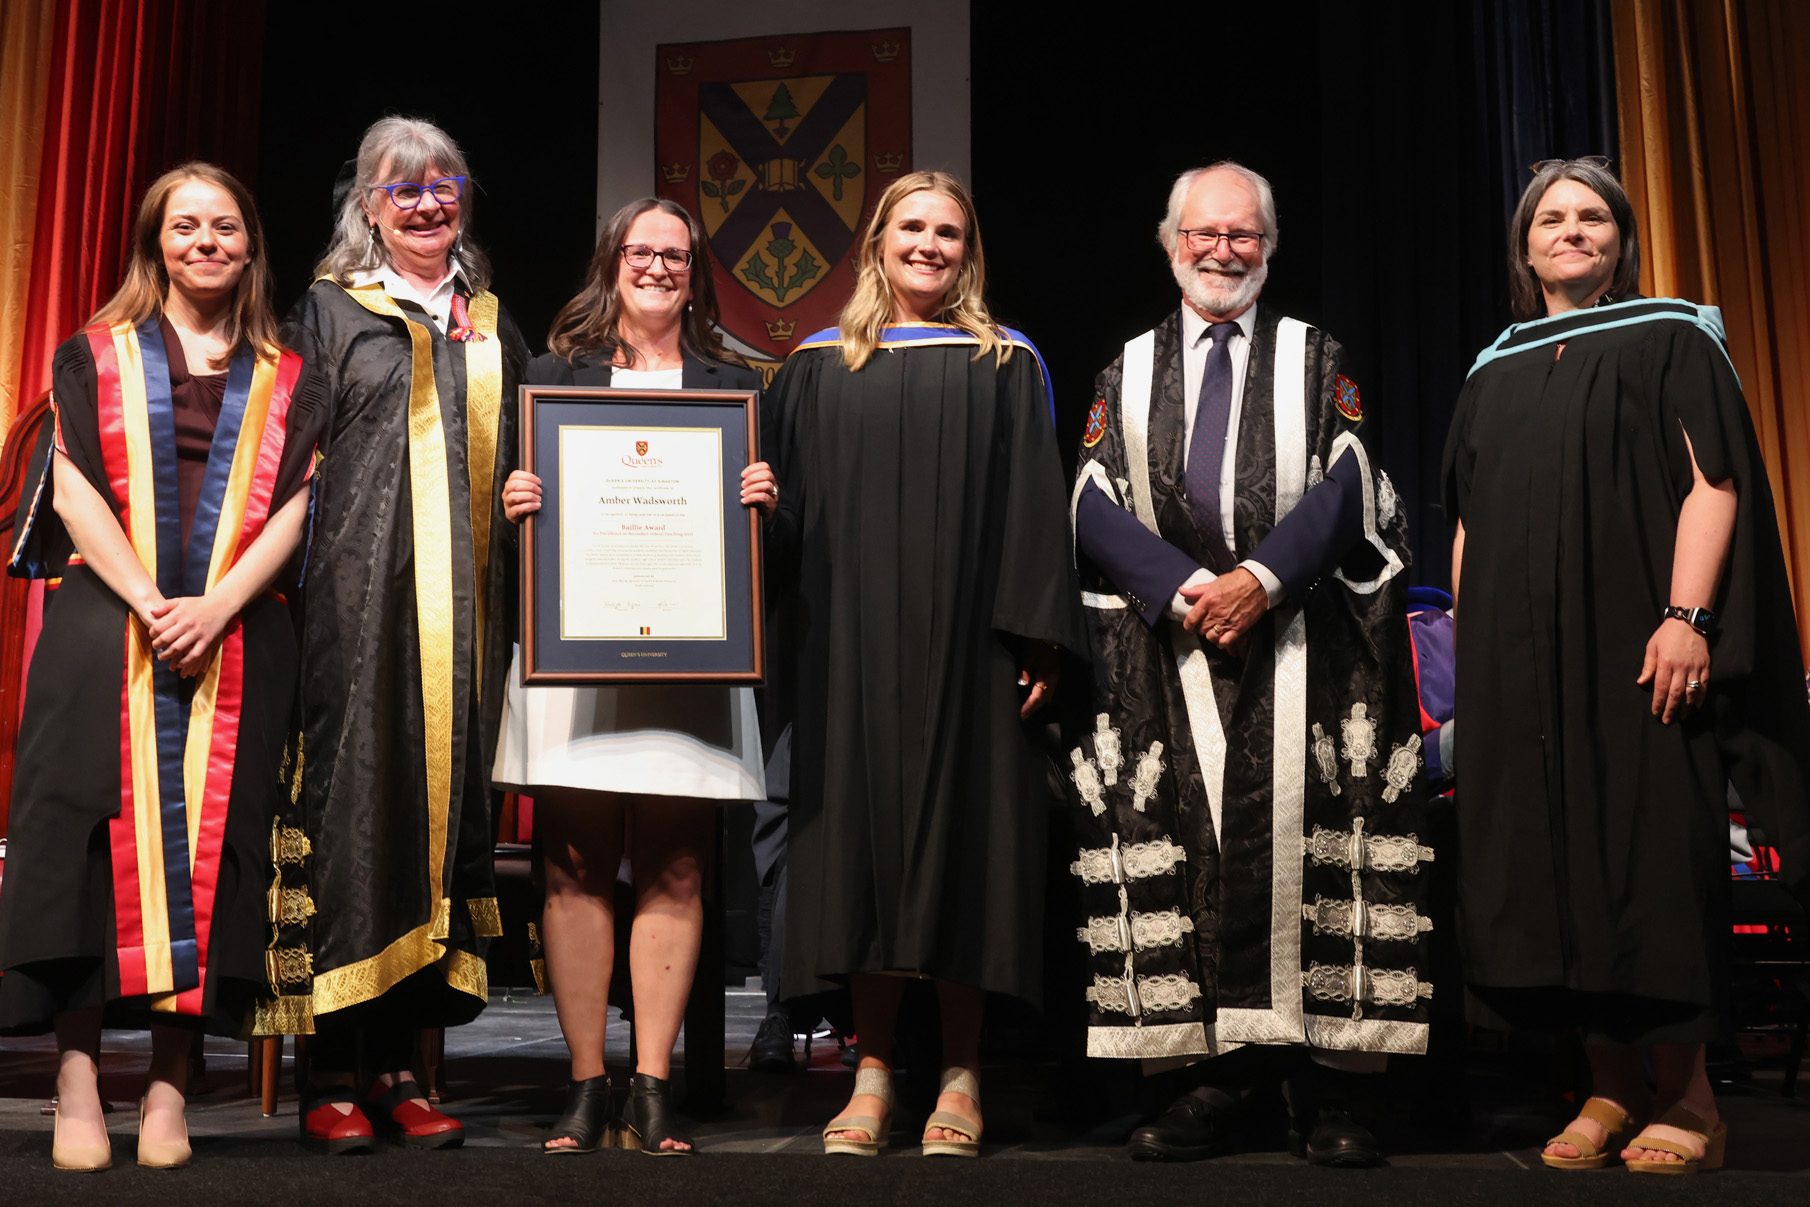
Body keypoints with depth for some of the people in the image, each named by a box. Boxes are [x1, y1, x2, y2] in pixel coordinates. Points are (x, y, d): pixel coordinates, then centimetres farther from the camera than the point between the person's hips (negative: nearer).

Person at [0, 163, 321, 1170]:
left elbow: (291, 510, 5)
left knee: (210, 831, -5)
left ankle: (171, 1084, 0)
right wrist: (147, 601, -12)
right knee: (101, 823, -9)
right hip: (106, 623, -1)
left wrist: (215, 607, -11)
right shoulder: (97, 356, 13)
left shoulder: (286, 383, 15)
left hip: (236, 635, 1)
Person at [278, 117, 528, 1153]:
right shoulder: (330, 311, 8)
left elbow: (521, 460, 26)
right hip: (359, 601, -4)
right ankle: (331, 1075, 2)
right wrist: (292, 588, -7)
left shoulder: (494, 325, 19)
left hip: (464, 607, 4)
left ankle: (399, 1065, 11)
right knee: (350, 804, -5)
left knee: (442, 802, 3)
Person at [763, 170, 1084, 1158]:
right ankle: (872, 1071, 9)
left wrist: (1039, 636, -6)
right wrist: (788, 626, 0)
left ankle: (959, 1078, 9)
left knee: (960, 828, 0)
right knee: (861, 834, 1)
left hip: (965, 644, -1)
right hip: (854, 643, 2)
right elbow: (790, 508, 11)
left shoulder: (1004, 365, 8)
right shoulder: (820, 366, 13)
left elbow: (1033, 506, 2)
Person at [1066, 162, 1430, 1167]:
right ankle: (1213, 1077, 0)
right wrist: (1186, 586, -10)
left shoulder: (1316, 360, 15)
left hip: (1300, 637, -1)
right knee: (1180, 848, -6)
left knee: (1304, 845, -8)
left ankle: (1324, 1091, -4)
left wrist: (1260, 577, -14)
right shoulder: (1128, 369, 17)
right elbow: (1094, 505, 5)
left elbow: (1344, 488, 2)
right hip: (1166, 643, 1)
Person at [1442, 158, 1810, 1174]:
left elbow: (1714, 483, -5)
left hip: (1631, 641, -4)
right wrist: (1465, 626, 9)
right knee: (1553, 862, 1)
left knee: (1651, 853, -6)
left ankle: (1687, 1096, 4)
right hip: (1521, 659, 4)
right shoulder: (1495, 374, 18)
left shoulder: (1670, 339, 5)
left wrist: (1687, 616, -17)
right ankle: (1611, 1087, 9)